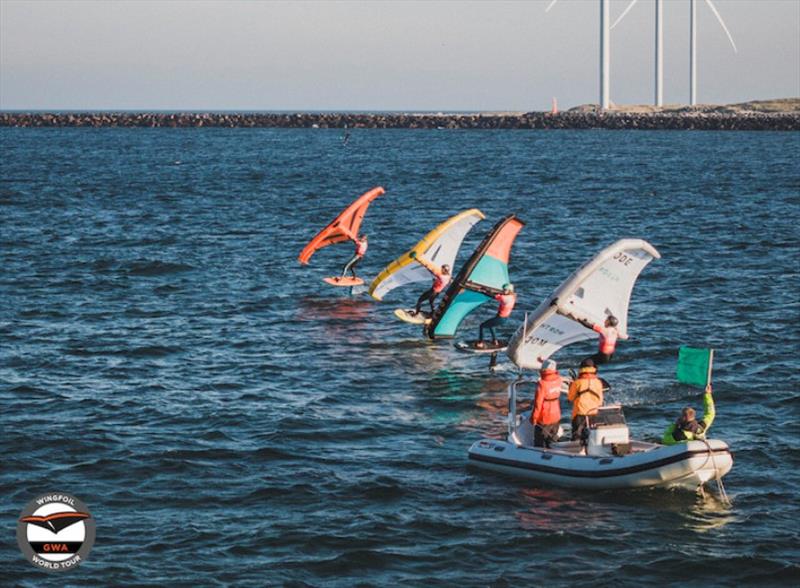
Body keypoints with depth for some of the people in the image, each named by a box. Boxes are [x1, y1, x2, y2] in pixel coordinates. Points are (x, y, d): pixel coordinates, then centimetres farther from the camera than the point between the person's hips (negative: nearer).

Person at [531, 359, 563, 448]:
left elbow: (538, 403, -21)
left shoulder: (542, 384, -24)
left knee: (539, 444, 7)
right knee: (552, 441, 19)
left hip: (544, 418, -6)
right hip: (556, 417, 6)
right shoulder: (559, 380, -6)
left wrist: (533, 417, -8)